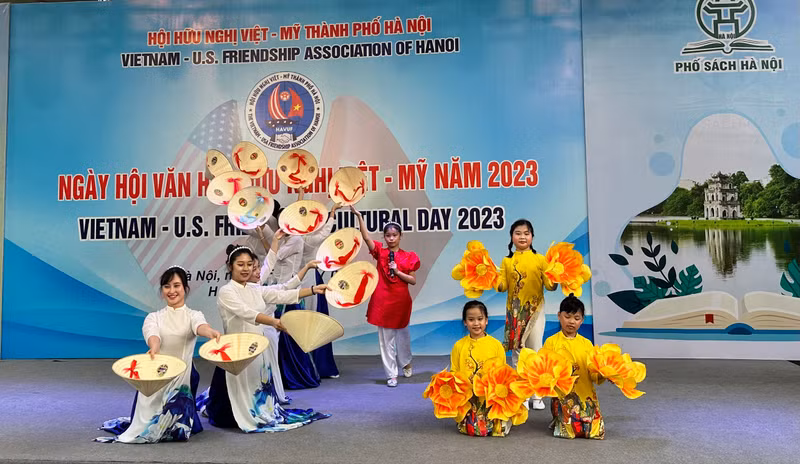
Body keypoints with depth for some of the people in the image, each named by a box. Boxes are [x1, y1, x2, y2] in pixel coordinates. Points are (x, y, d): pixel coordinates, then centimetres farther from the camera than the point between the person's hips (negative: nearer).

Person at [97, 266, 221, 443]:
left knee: (177, 431, -4)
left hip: (183, 377, -1)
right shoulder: (154, 317, 6)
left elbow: (200, 326, -23)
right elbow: (152, 335, -17)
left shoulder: (193, 315, 2)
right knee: (149, 425, 0)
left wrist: (211, 332, -48)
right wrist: (154, 348, -41)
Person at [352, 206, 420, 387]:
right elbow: (366, 237, -14)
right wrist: (359, 216, -24)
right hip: (383, 300, -1)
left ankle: (406, 362, 45)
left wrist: (397, 271, -14)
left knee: (402, 333, 18)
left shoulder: (408, 256, 1)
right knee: (386, 338, 1)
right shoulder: (380, 252, 1)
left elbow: (413, 281, 0)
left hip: (401, 300, 1)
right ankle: (391, 375, 10)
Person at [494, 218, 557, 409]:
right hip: (514, 311, 1)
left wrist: (555, 281, -24)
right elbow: (502, 285, -1)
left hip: (535, 310, -1)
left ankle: (537, 395, 17)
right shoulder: (507, 261, 4)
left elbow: (549, 285, -3)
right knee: (516, 353, 8)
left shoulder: (540, 259, 0)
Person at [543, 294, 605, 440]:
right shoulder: (551, 341, 2)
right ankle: (557, 422, 17)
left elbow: (593, 373, 8)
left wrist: (603, 375, -12)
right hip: (563, 395, -3)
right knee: (570, 430, -18)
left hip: (586, 394, 3)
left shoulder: (586, 343, 10)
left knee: (597, 431, -9)